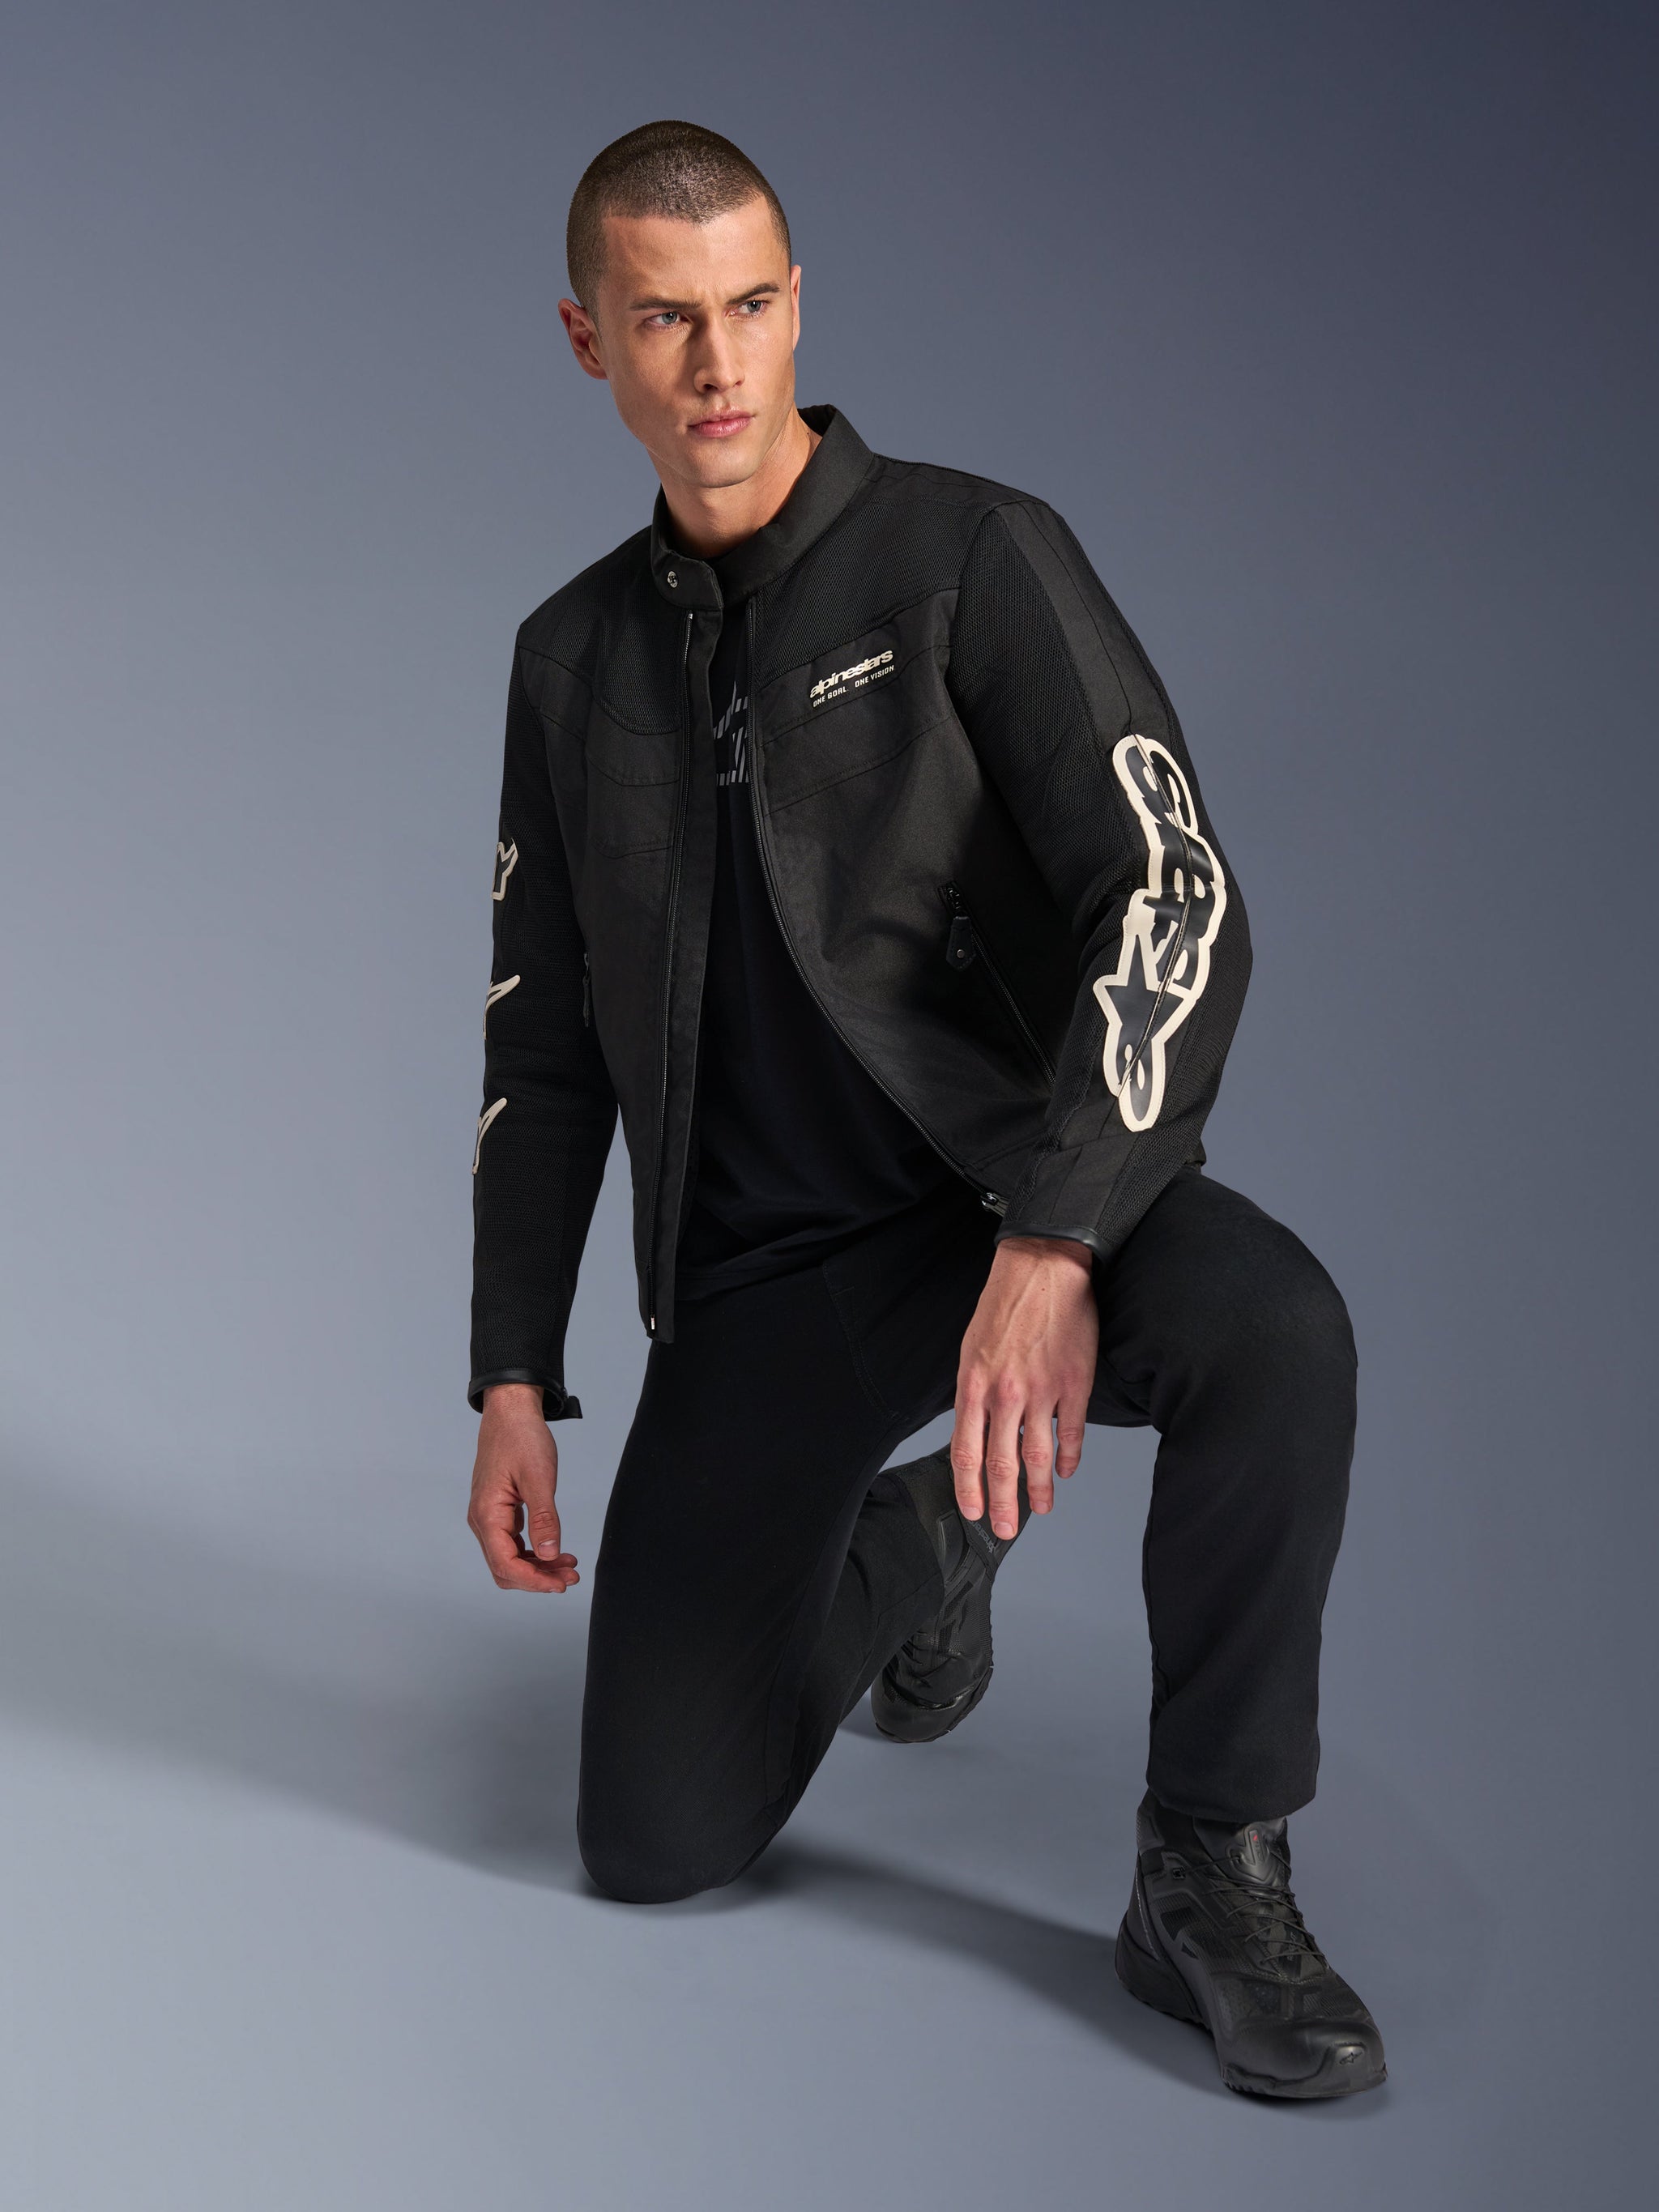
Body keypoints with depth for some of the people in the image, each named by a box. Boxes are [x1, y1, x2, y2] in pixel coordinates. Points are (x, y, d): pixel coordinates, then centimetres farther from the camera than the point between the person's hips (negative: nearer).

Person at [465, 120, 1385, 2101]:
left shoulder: (971, 558, -7)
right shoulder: (575, 659, 9)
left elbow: (1175, 904, -19)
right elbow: (546, 1044, 13)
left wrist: (1053, 1248, -33)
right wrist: (512, 1384, 7)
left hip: (1021, 1193, -4)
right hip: (760, 1272, 4)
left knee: (1267, 1325, -39)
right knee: (654, 1845, -1)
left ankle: (1211, 1873, -18)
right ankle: (906, 1554, 29)